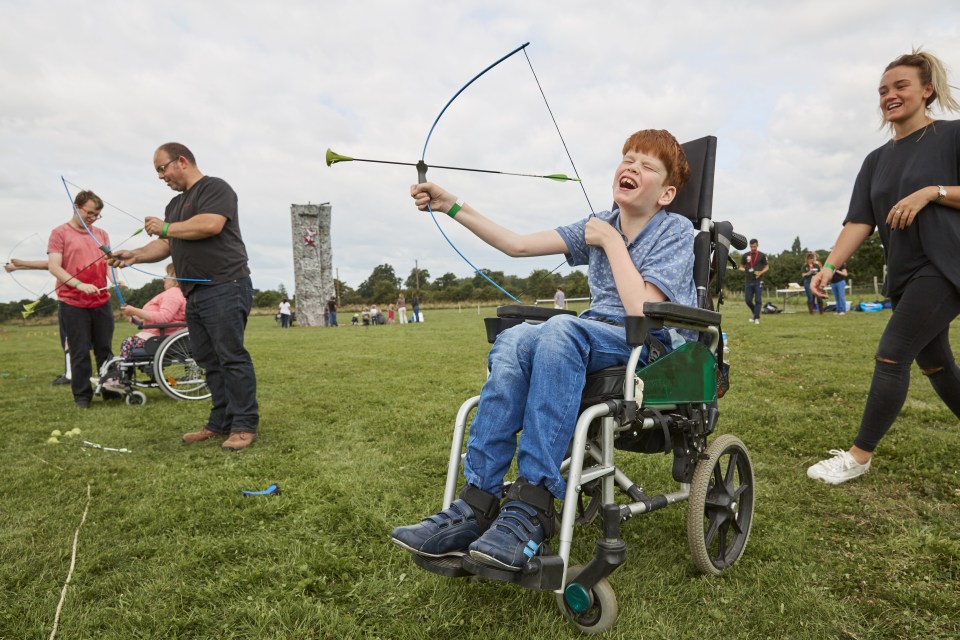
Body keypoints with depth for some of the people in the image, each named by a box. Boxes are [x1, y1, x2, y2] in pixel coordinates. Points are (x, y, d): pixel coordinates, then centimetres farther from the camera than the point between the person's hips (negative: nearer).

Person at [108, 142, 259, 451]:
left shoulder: (215, 188, -2)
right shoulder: (176, 204, 26)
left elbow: (211, 224, -20)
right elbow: (165, 245, 22)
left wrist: (165, 228, -8)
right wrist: (136, 255, 4)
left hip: (224, 288, -9)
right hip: (195, 293, 9)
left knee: (232, 357, -10)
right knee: (209, 360, 8)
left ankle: (244, 425, -5)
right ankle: (221, 423, 14)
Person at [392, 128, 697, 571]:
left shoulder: (676, 231, -2)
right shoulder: (599, 226, 14)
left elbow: (641, 311, -16)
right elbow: (518, 244, 9)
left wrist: (611, 240, -9)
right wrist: (452, 206, 4)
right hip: (595, 339, 5)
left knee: (561, 329, -36)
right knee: (515, 339, -28)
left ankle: (532, 505, -37)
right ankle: (476, 503, -31)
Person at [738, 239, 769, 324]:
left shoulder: (762, 255, 3)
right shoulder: (745, 255, 8)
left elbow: (767, 267, 7)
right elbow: (741, 267, 14)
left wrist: (760, 272, -11)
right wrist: (744, 270, -9)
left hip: (758, 281, -2)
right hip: (748, 281, 2)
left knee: (758, 300, -6)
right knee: (748, 300, 1)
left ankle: (756, 318, 0)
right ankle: (754, 312, 28)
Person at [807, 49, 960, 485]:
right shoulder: (877, 160, 12)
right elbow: (859, 221, 4)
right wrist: (829, 265, -8)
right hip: (904, 276, 7)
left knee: (891, 356, -12)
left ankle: (859, 456, -5)